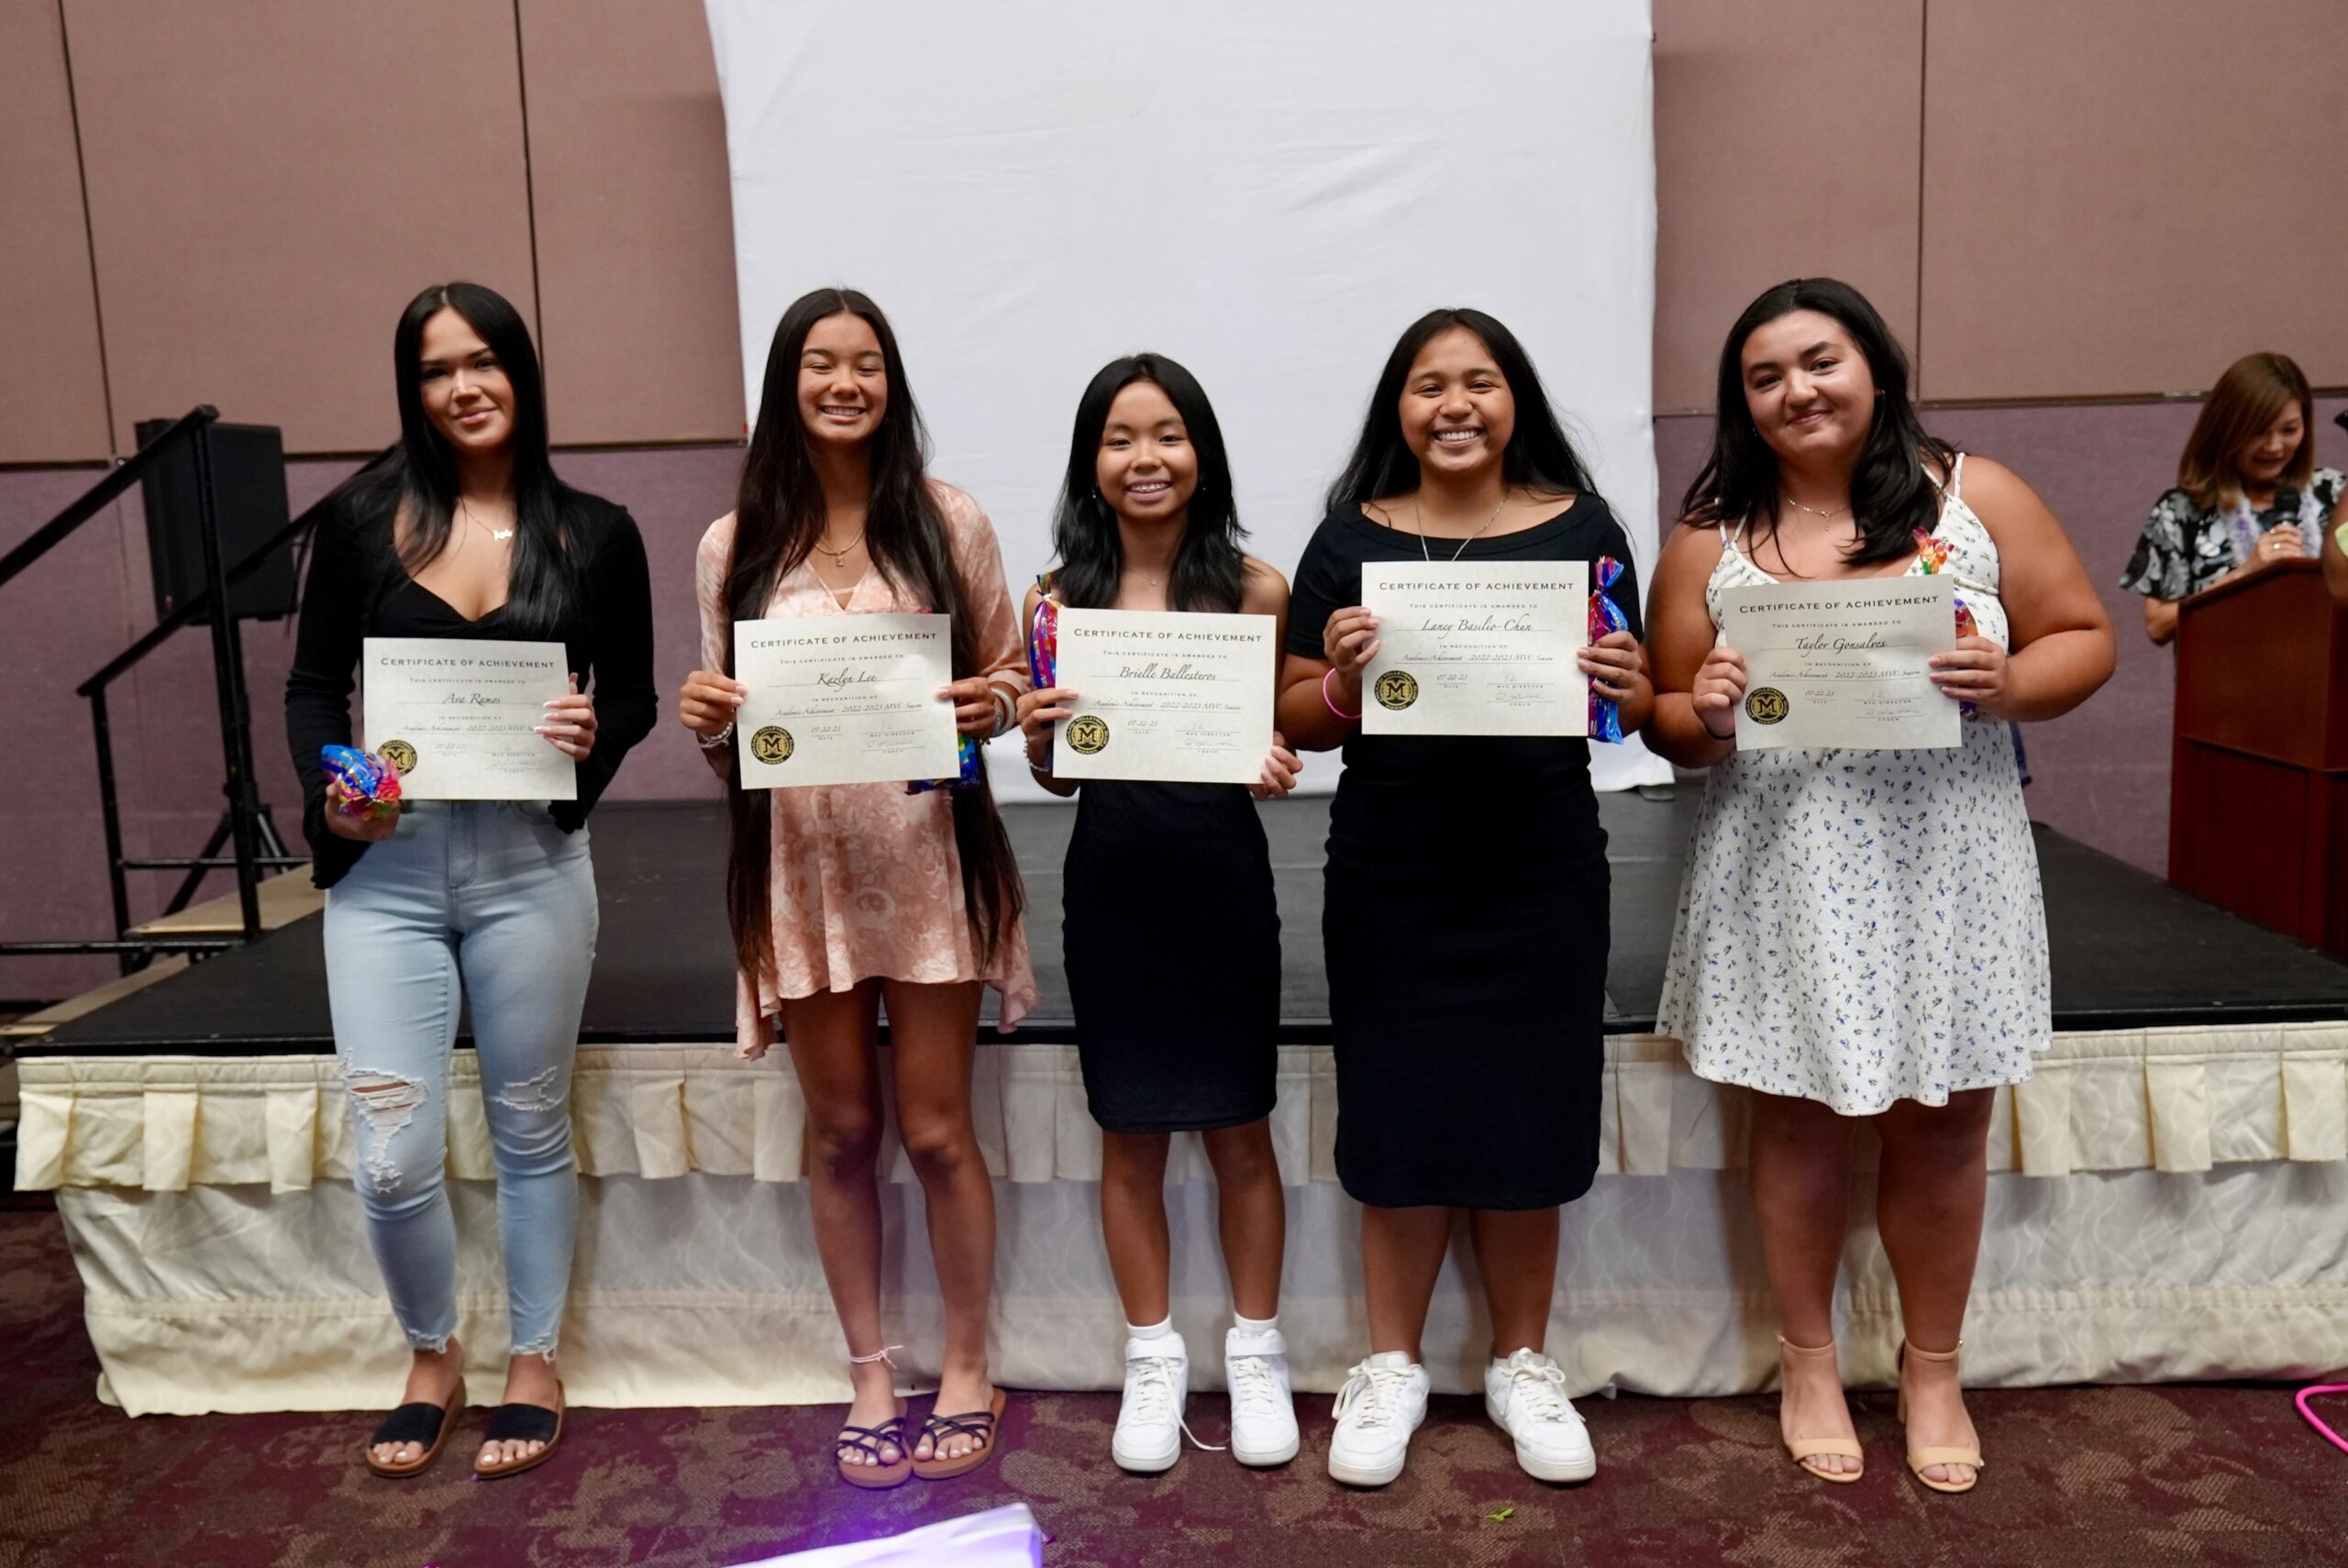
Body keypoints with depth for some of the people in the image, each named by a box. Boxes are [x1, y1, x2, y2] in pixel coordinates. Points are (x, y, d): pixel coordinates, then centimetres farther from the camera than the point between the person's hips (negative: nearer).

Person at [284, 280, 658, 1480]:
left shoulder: (594, 533, 1)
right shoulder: (367, 516, 1)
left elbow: (634, 696, 7)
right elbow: (312, 684, 6)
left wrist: (592, 734, -15)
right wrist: (327, 793, -12)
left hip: (529, 862, 0)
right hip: (385, 864, 1)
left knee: (530, 1128, 13)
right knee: (392, 1157, 1)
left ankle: (533, 1359, 34)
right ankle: (430, 1354, 31)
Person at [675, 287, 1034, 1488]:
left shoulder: (948, 521, 0)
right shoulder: (735, 544, 4)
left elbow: (1011, 675, 5)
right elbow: (722, 725, 9)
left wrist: (994, 705, -17)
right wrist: (702, 718, -13)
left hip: (926, 857, -2)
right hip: (800, 864, 2)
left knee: (935, 1129, 5)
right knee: (840, 1130, 11)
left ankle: (966, 1367, 25)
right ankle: (869, 1369, 29)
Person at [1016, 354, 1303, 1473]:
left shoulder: (1254, 591, -3)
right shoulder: (1057, 601, 1)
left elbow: (1283, 739, 5)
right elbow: (1057, 777, 7)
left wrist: (1276, 767, -16)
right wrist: (1036, 734, -14)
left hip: (1221, 881, -1)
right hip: (1110, 886, 1)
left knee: (1239, 1130, 10)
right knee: (1130, 1134, 12)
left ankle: (1255, 1353, 29)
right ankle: (1153, 1359, 29)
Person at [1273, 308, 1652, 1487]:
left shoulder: (1582, 529, 4)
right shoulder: (1351, 538, 3)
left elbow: (1635, 706, 7)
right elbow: (1300, 720, 2)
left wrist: (1619, 686, -15)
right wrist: (1343, 678, -18)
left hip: (1542, 873, 1)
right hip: (1390, 877, 0)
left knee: (1528, 1119, 8)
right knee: (1398, 1116, 6)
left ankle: (1522, 1363, 30)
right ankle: (1391, 1365, 26)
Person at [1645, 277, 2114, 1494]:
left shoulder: (1976, 497, 1)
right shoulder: (1709, 537, 2)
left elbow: (2084, 639, 4)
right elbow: (1665, 722, 5)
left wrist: (2007, 682, -16)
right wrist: (1703, 718, -17)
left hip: (1945, 866, 1)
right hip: (1784, 875, 0)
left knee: (1940, 1123, 10)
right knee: (1801, 1120, 9)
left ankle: (1933, 1372, 33)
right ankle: (1808, 1366, 30)